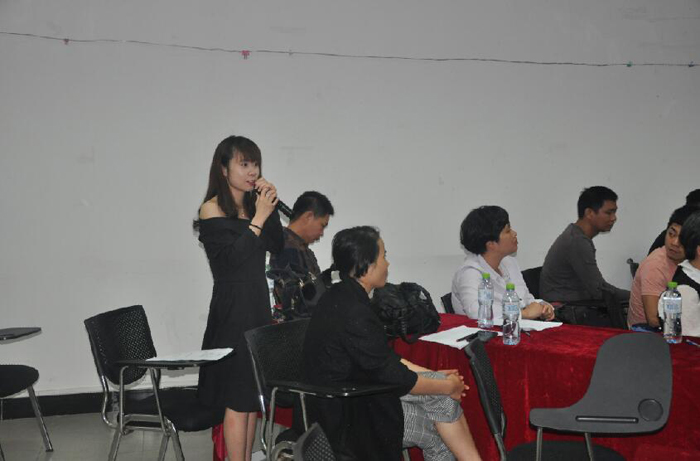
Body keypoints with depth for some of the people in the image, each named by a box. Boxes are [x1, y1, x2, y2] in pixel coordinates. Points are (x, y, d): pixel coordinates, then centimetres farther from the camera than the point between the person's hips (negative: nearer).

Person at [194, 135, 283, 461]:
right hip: (232, 308, -7)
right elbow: (234, 257, -16)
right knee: (238, 399, -5)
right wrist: (259, 217, -15)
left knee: (251, 395, 11)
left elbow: (277, 248, 5)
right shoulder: (212, 209, -8)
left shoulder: (252, 205, 9)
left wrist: (271, 209, -3)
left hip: (258, 303, 7)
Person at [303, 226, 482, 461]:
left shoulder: (340, 296, 5)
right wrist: (447, 386, -3)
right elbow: (396, 378, -18)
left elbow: (385, 358, 12)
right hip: (347, 416, -9)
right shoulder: (354, 315, -25)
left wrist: (433, 375, 9)